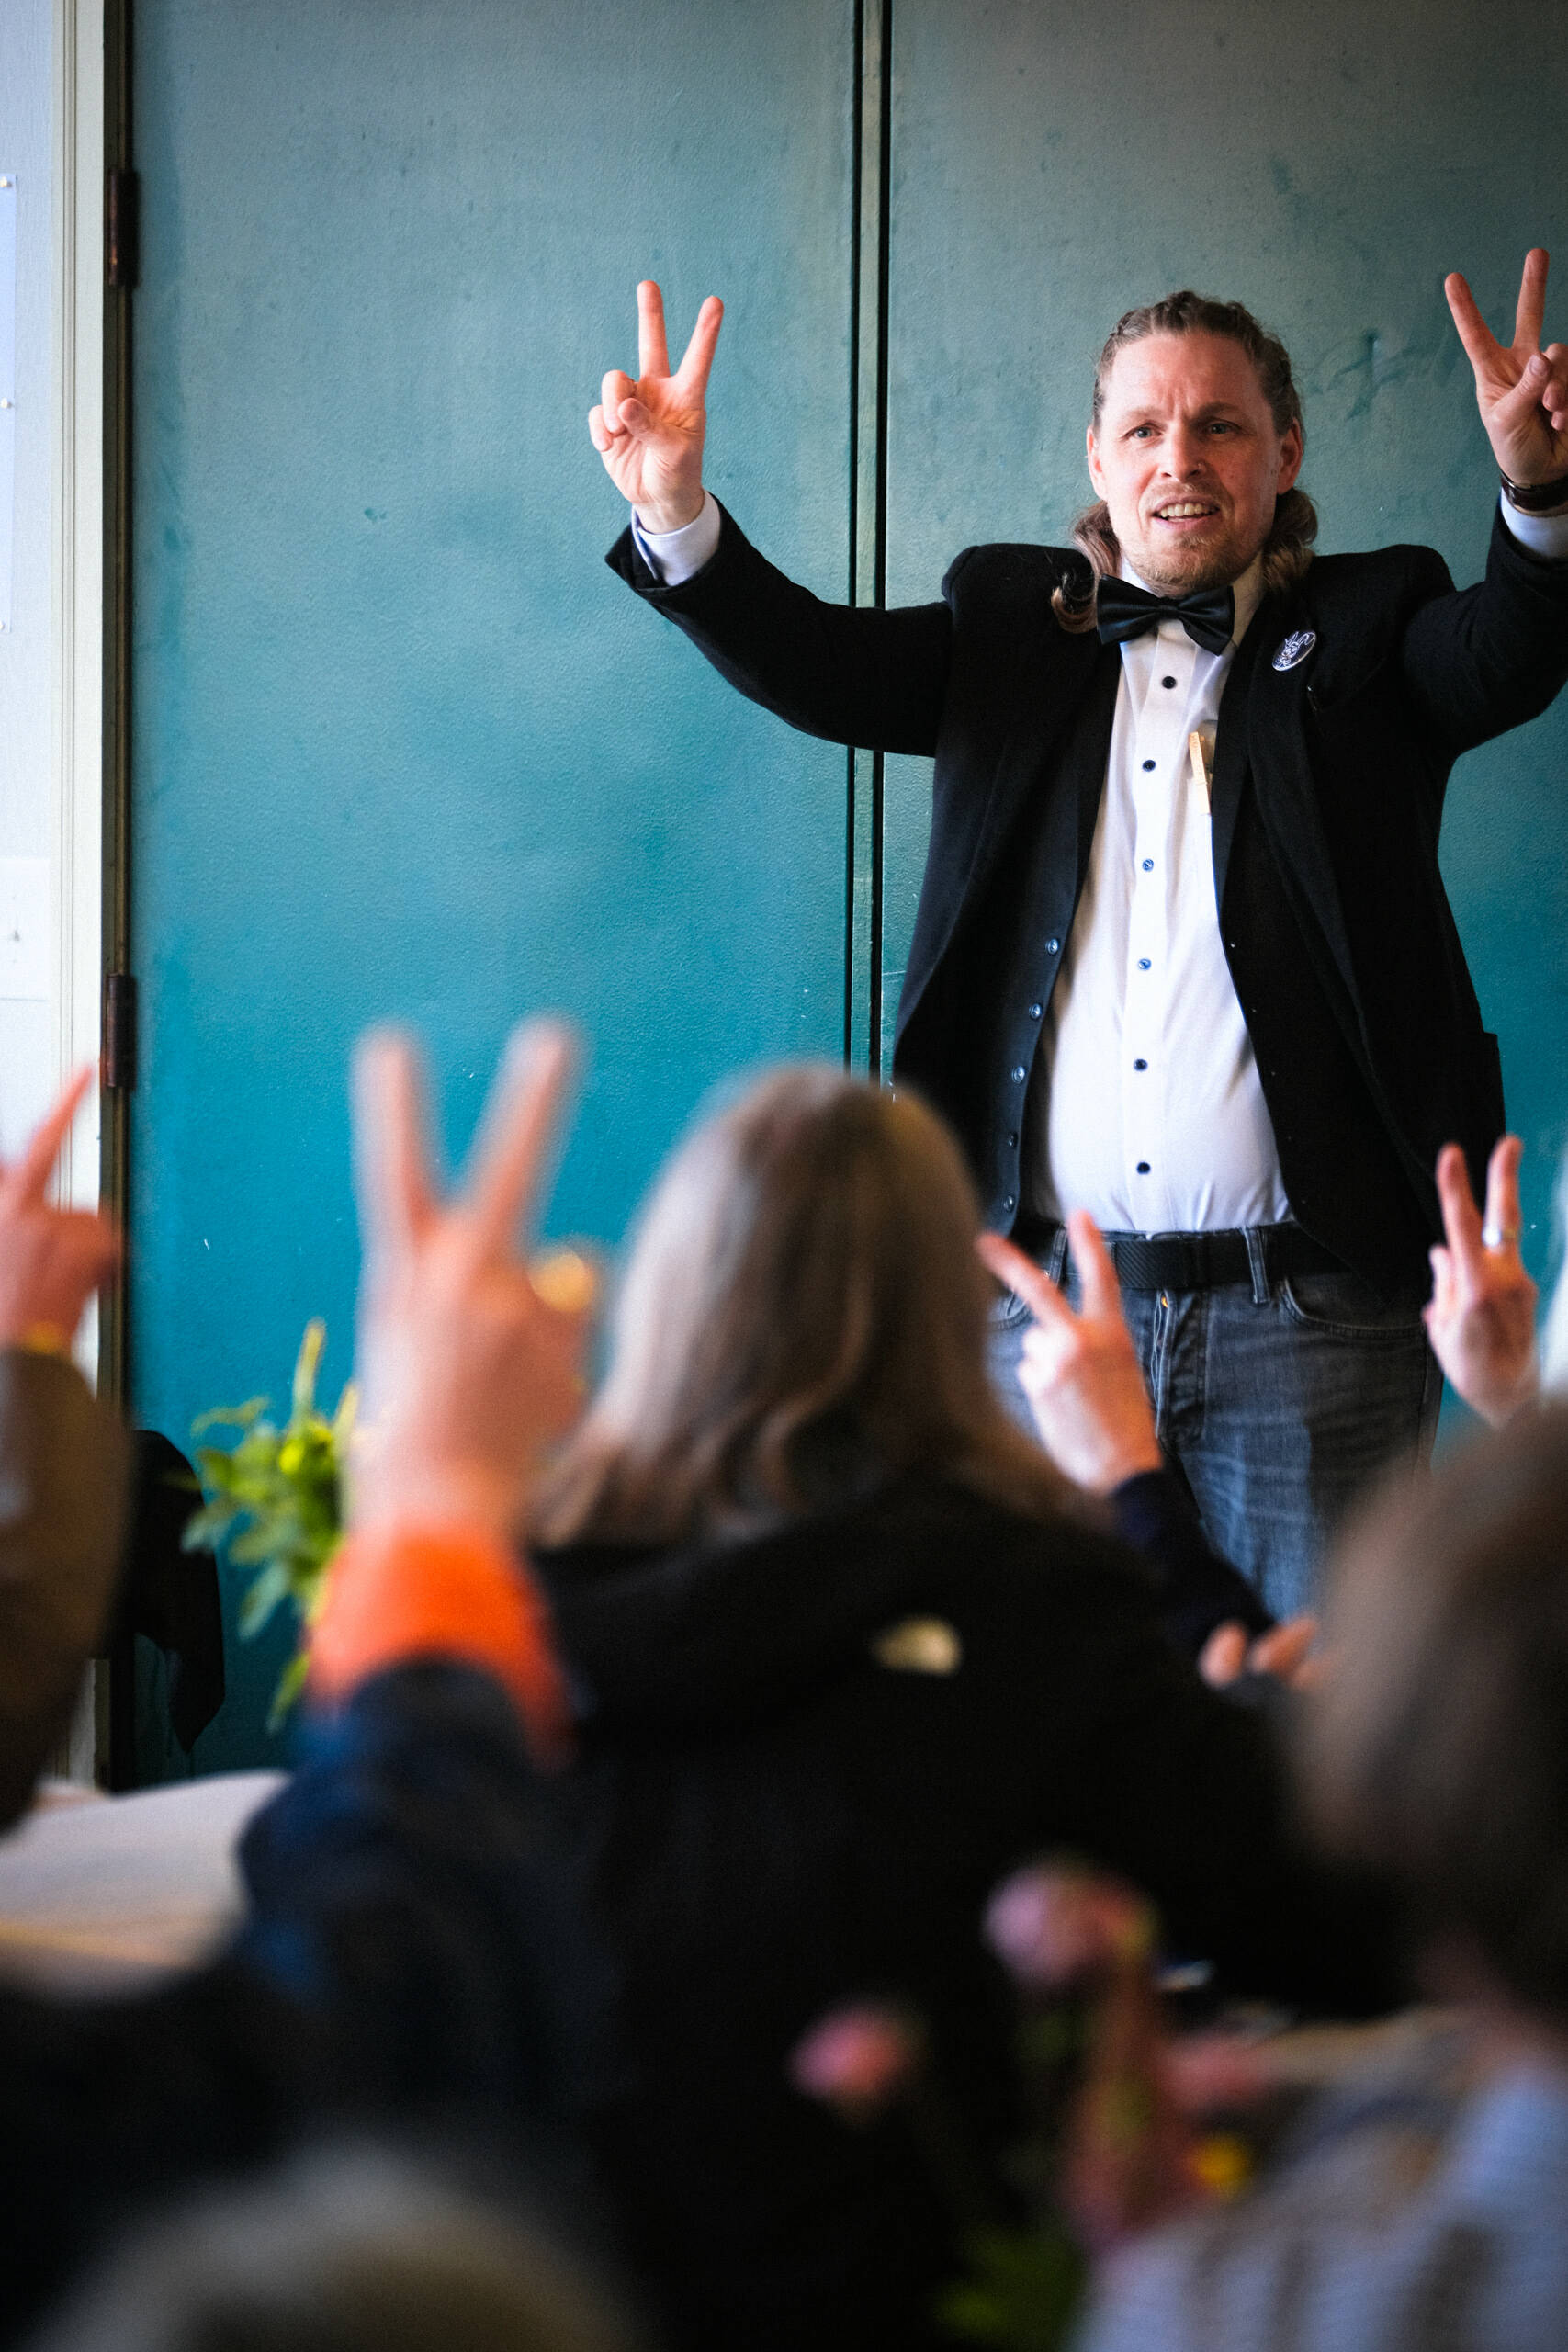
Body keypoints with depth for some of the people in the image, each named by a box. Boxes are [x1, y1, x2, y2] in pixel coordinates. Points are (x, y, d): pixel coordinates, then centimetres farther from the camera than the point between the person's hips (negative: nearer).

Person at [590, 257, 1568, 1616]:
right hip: (1044, 1301, 2)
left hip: (1311, 1314, -2)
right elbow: (811, 664, 2)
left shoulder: (1363, 634, 6)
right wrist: (676, 516, -17)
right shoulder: (1013, 625, 13)